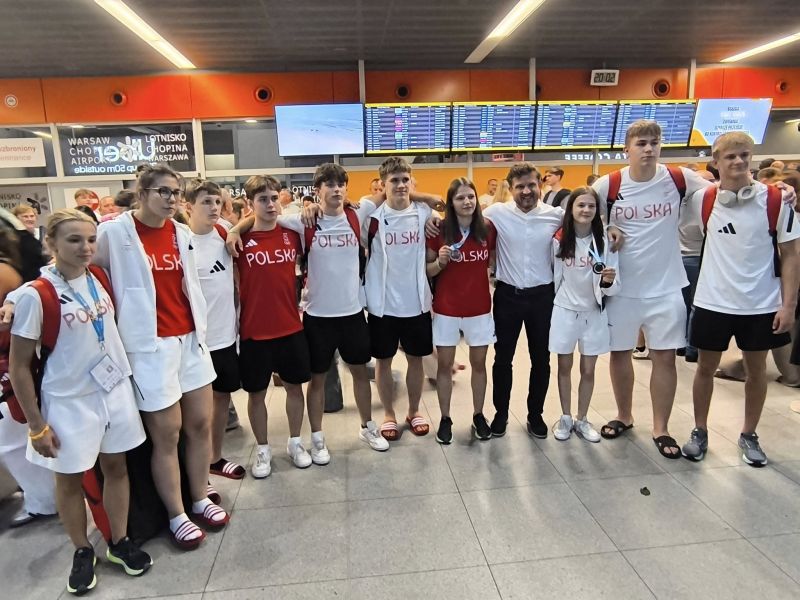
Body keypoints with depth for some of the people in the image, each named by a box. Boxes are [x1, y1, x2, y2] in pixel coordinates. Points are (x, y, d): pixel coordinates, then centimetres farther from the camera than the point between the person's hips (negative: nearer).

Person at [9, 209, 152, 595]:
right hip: (68, 400, -4)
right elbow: (18, 367, -11)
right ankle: (82, 552, 33)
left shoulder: (99, 279, -2)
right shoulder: (35, 295, -17)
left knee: (115, 466, 14)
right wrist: (37, 426, -10)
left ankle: (119, 542, 32)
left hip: (115, 389, 5)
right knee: (70, 477, 13)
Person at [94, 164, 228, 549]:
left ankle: (200, 499, 31)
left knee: (200, 424, 12)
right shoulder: (114, 233, -9)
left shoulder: (182, 233, 8)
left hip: (190, 339, 6)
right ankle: (176, 516, 22)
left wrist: (200, 326, 13)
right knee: (166, 434, 4)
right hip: (149, 345, -5)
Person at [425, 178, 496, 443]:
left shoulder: (488, 229, -3)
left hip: (480, 307, 2)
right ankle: (445, 419, 23)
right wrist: (440, 262, -22)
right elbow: (427, 270, -3)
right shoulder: (439, 230, -9)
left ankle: (478, 415, 30)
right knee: (445, 364, 8)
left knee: (479, 363, 13)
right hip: (446, 308, -2)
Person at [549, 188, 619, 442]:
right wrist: (555, 302, 6)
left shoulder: (605, 242, -9)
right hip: (565, 312, 0)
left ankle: (582, 419, 29)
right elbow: (554, 276, 2)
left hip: (594, 313, 1)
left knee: (588, 370, 12)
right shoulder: (559, 240, -10)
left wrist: (608, 281, -30)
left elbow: (612, 287, -9)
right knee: (565, 367, 12)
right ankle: (565, 418, 29)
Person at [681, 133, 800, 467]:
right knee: (706, 367, 10)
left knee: (756, 369, 13)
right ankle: (700, 432, 28)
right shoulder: (703, 201, -4)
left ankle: (749, 435, 31)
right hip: (713, 302, 0)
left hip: (761, 304, 0)